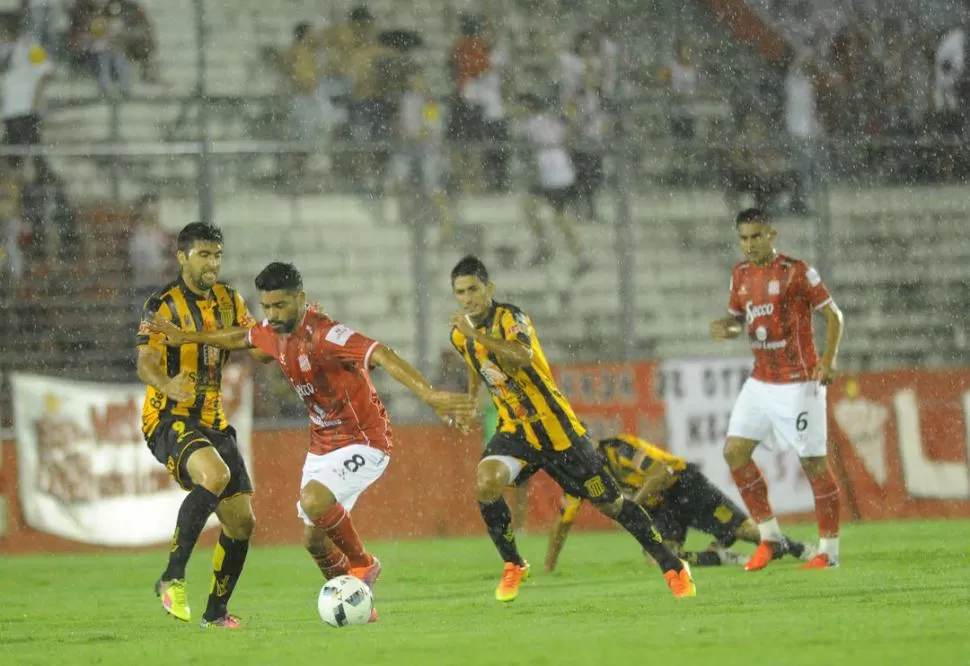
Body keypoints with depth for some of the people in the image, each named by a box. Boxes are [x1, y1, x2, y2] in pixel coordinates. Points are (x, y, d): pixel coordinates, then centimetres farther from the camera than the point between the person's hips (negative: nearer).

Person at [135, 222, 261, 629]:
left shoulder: (228, 301, 10)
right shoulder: (164, 304, -10)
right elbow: (146, 364, -20)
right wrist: (167, 385, -42)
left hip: (213, 423, 7)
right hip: (170, 420, -7)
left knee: (242, 520, 2)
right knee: (215, 474, -35)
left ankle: (216, 612, 19)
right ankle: (172, 579, -26)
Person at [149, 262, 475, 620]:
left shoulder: (324, 334, -26)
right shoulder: (273, 334, 0)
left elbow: (380, 355, -40)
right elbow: (240, 337, 25)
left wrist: (429, 395, -53)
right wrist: (187, 337, 32)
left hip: (364, 442, -9)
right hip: (323, 446, 9)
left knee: (313, 500, -31)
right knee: (314, 539, 7)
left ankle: (363, 564, -7)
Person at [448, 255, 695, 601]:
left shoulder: (509, 317, -17)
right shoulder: (460, 334, 3)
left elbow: (523, 356, -40)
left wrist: (476, 335, -47)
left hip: (555, 428, -5)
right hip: (514, 430, 5)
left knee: (609, 502, 1)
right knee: (485, 483, -24)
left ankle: (673, 567, 16)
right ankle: (513, 566, -4)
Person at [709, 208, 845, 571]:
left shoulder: (796, 271, -11)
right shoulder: (741, 274, 9)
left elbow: (833, 313, -8)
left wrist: (829, 359, -21)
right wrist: (724, 325, -4)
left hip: (798, 384, -7)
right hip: (760, 382, 7)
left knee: (813, 463, -5)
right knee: (734, 452, 0)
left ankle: (829, 550, 3)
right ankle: (769, 537, 11)